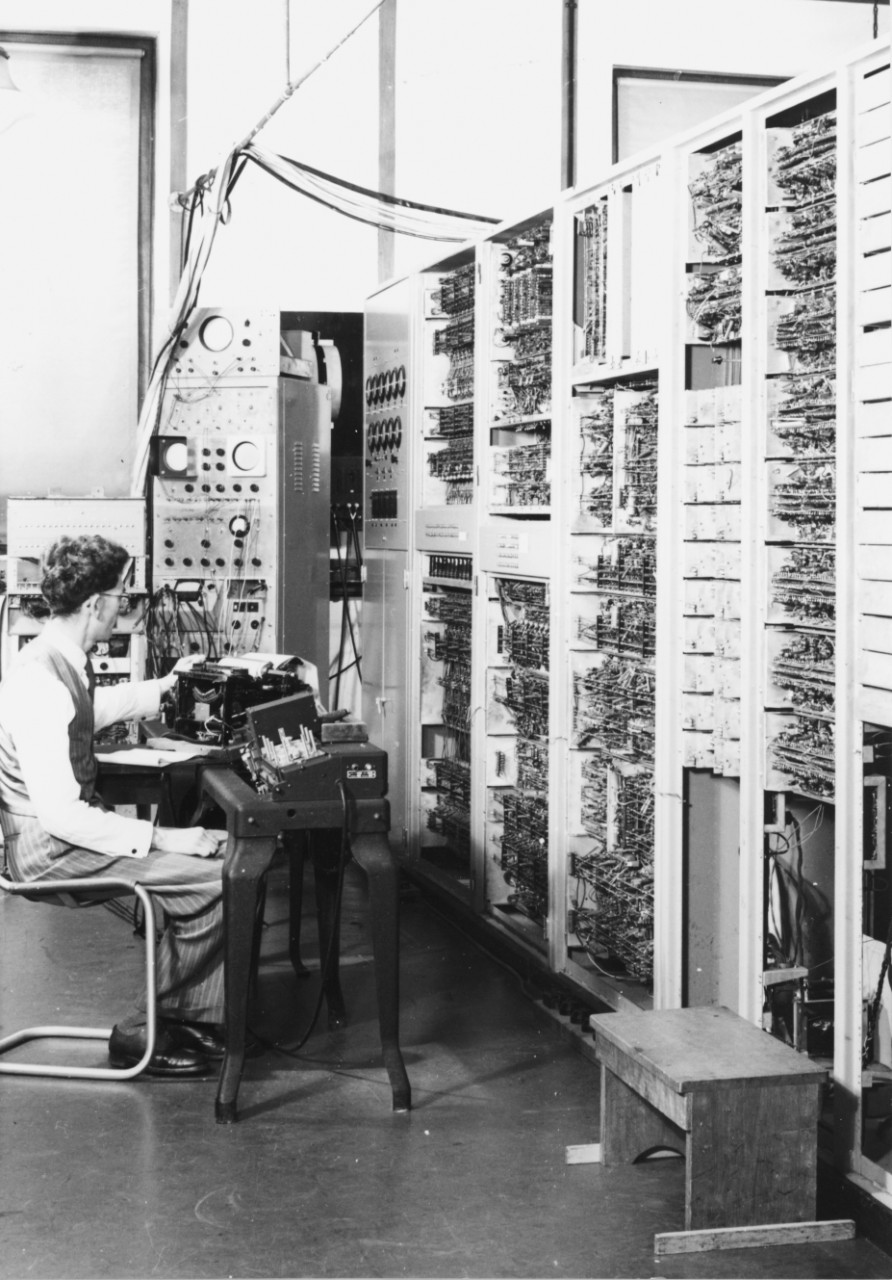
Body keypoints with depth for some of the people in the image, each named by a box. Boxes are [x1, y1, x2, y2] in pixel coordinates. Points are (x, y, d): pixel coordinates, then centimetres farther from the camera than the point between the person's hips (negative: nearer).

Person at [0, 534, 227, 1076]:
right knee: (215, 878, -15)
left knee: (213, 852, 5)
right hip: (50, 848, -10)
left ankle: (201, 1017, 9)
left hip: (73, 821, 10)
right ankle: (139, 1034, -1)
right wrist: (161, 838, -24)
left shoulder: (63, 659, 4)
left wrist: (165, 684, 38)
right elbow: (61, 815, -27)